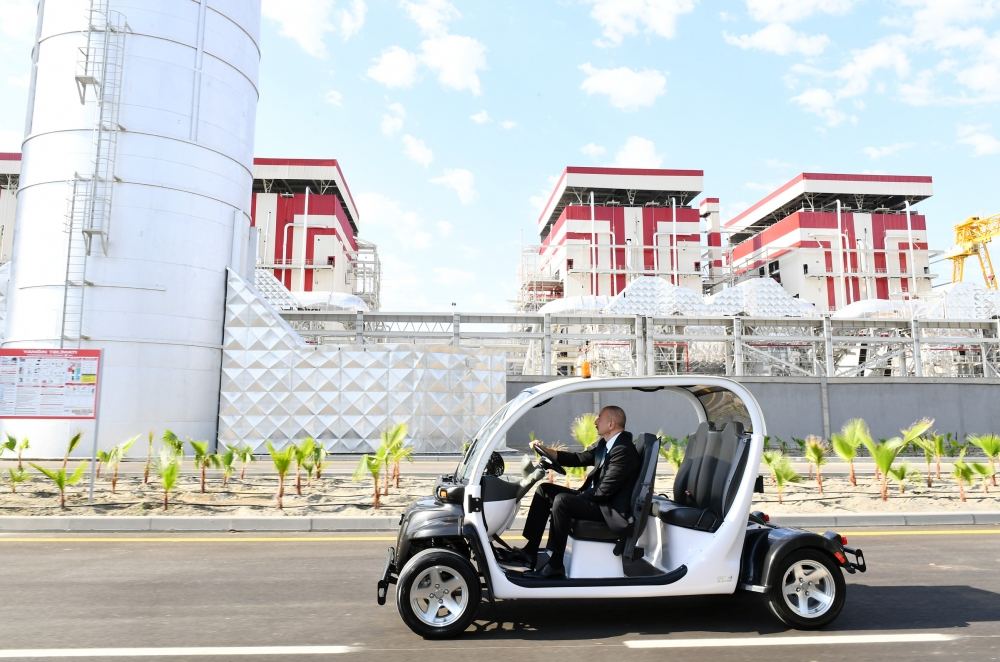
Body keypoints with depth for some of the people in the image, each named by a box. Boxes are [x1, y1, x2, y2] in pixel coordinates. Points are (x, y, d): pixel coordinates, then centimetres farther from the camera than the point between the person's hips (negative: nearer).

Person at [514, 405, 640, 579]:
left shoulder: (624, 451, -20)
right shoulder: (603, 444, 10)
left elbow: (604, 491, -23)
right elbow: (578, 459, 11)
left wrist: (577, 498, -14)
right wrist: (544, 450, 1)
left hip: (612, 512, -10)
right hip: (595, 498, 10)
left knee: (561, 500, -29)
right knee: (545, 489, 6)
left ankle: (555, 566, -18)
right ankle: (530, 551, 5)